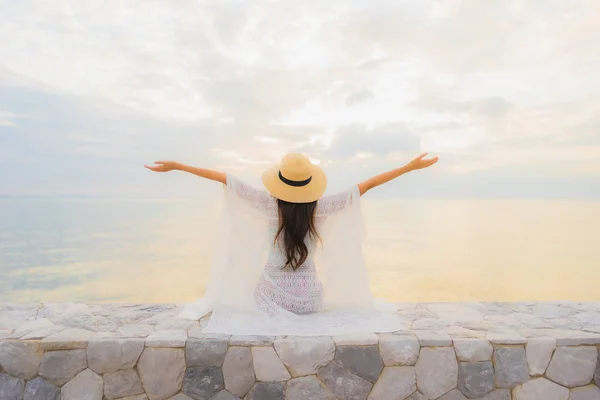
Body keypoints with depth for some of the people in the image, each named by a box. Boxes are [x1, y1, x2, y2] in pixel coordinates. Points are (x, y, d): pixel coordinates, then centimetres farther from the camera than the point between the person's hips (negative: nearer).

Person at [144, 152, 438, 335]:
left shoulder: (270, 205, -18)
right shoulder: (322, 208, -16)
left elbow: (223, 178, -15)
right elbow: (368, 185, -11)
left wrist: (176, 166, -7)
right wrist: (410, 167, -3)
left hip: (271, 296, 0)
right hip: (309, 300, 1)